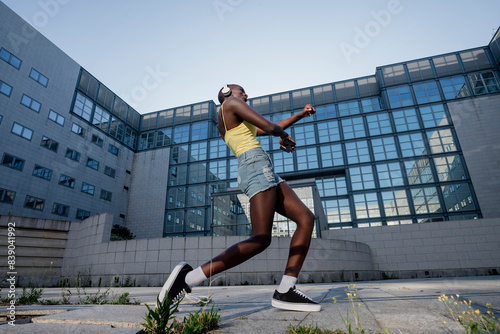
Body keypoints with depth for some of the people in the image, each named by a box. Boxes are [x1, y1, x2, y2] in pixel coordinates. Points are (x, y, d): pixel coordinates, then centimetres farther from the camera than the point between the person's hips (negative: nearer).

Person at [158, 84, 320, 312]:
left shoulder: (227, 127, 31)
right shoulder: (230, 102, 7)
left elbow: (274, 130, 37)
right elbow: (269, 127, -2)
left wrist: (300, 115, 40)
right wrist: (285, 136, 20)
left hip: (266, 173, 10)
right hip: (256, 165, -10)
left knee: (306, 218, 1)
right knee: (261, 240, -20)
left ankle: (285, 291, -7)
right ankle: (189, 277, -16)